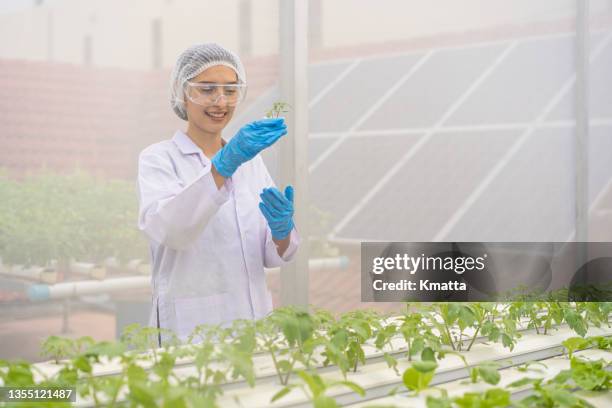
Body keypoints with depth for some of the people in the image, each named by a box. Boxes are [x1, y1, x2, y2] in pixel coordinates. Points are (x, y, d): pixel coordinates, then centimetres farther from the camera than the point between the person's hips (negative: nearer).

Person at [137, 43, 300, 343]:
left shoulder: (251, 160, 9)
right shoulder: (158, 158, -5)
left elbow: (272, 256, 5)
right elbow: (166, 229, -25)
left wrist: (282, 230, -16)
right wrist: (224, 164, -36)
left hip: (254, 324, 5)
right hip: (191, 330, -5)